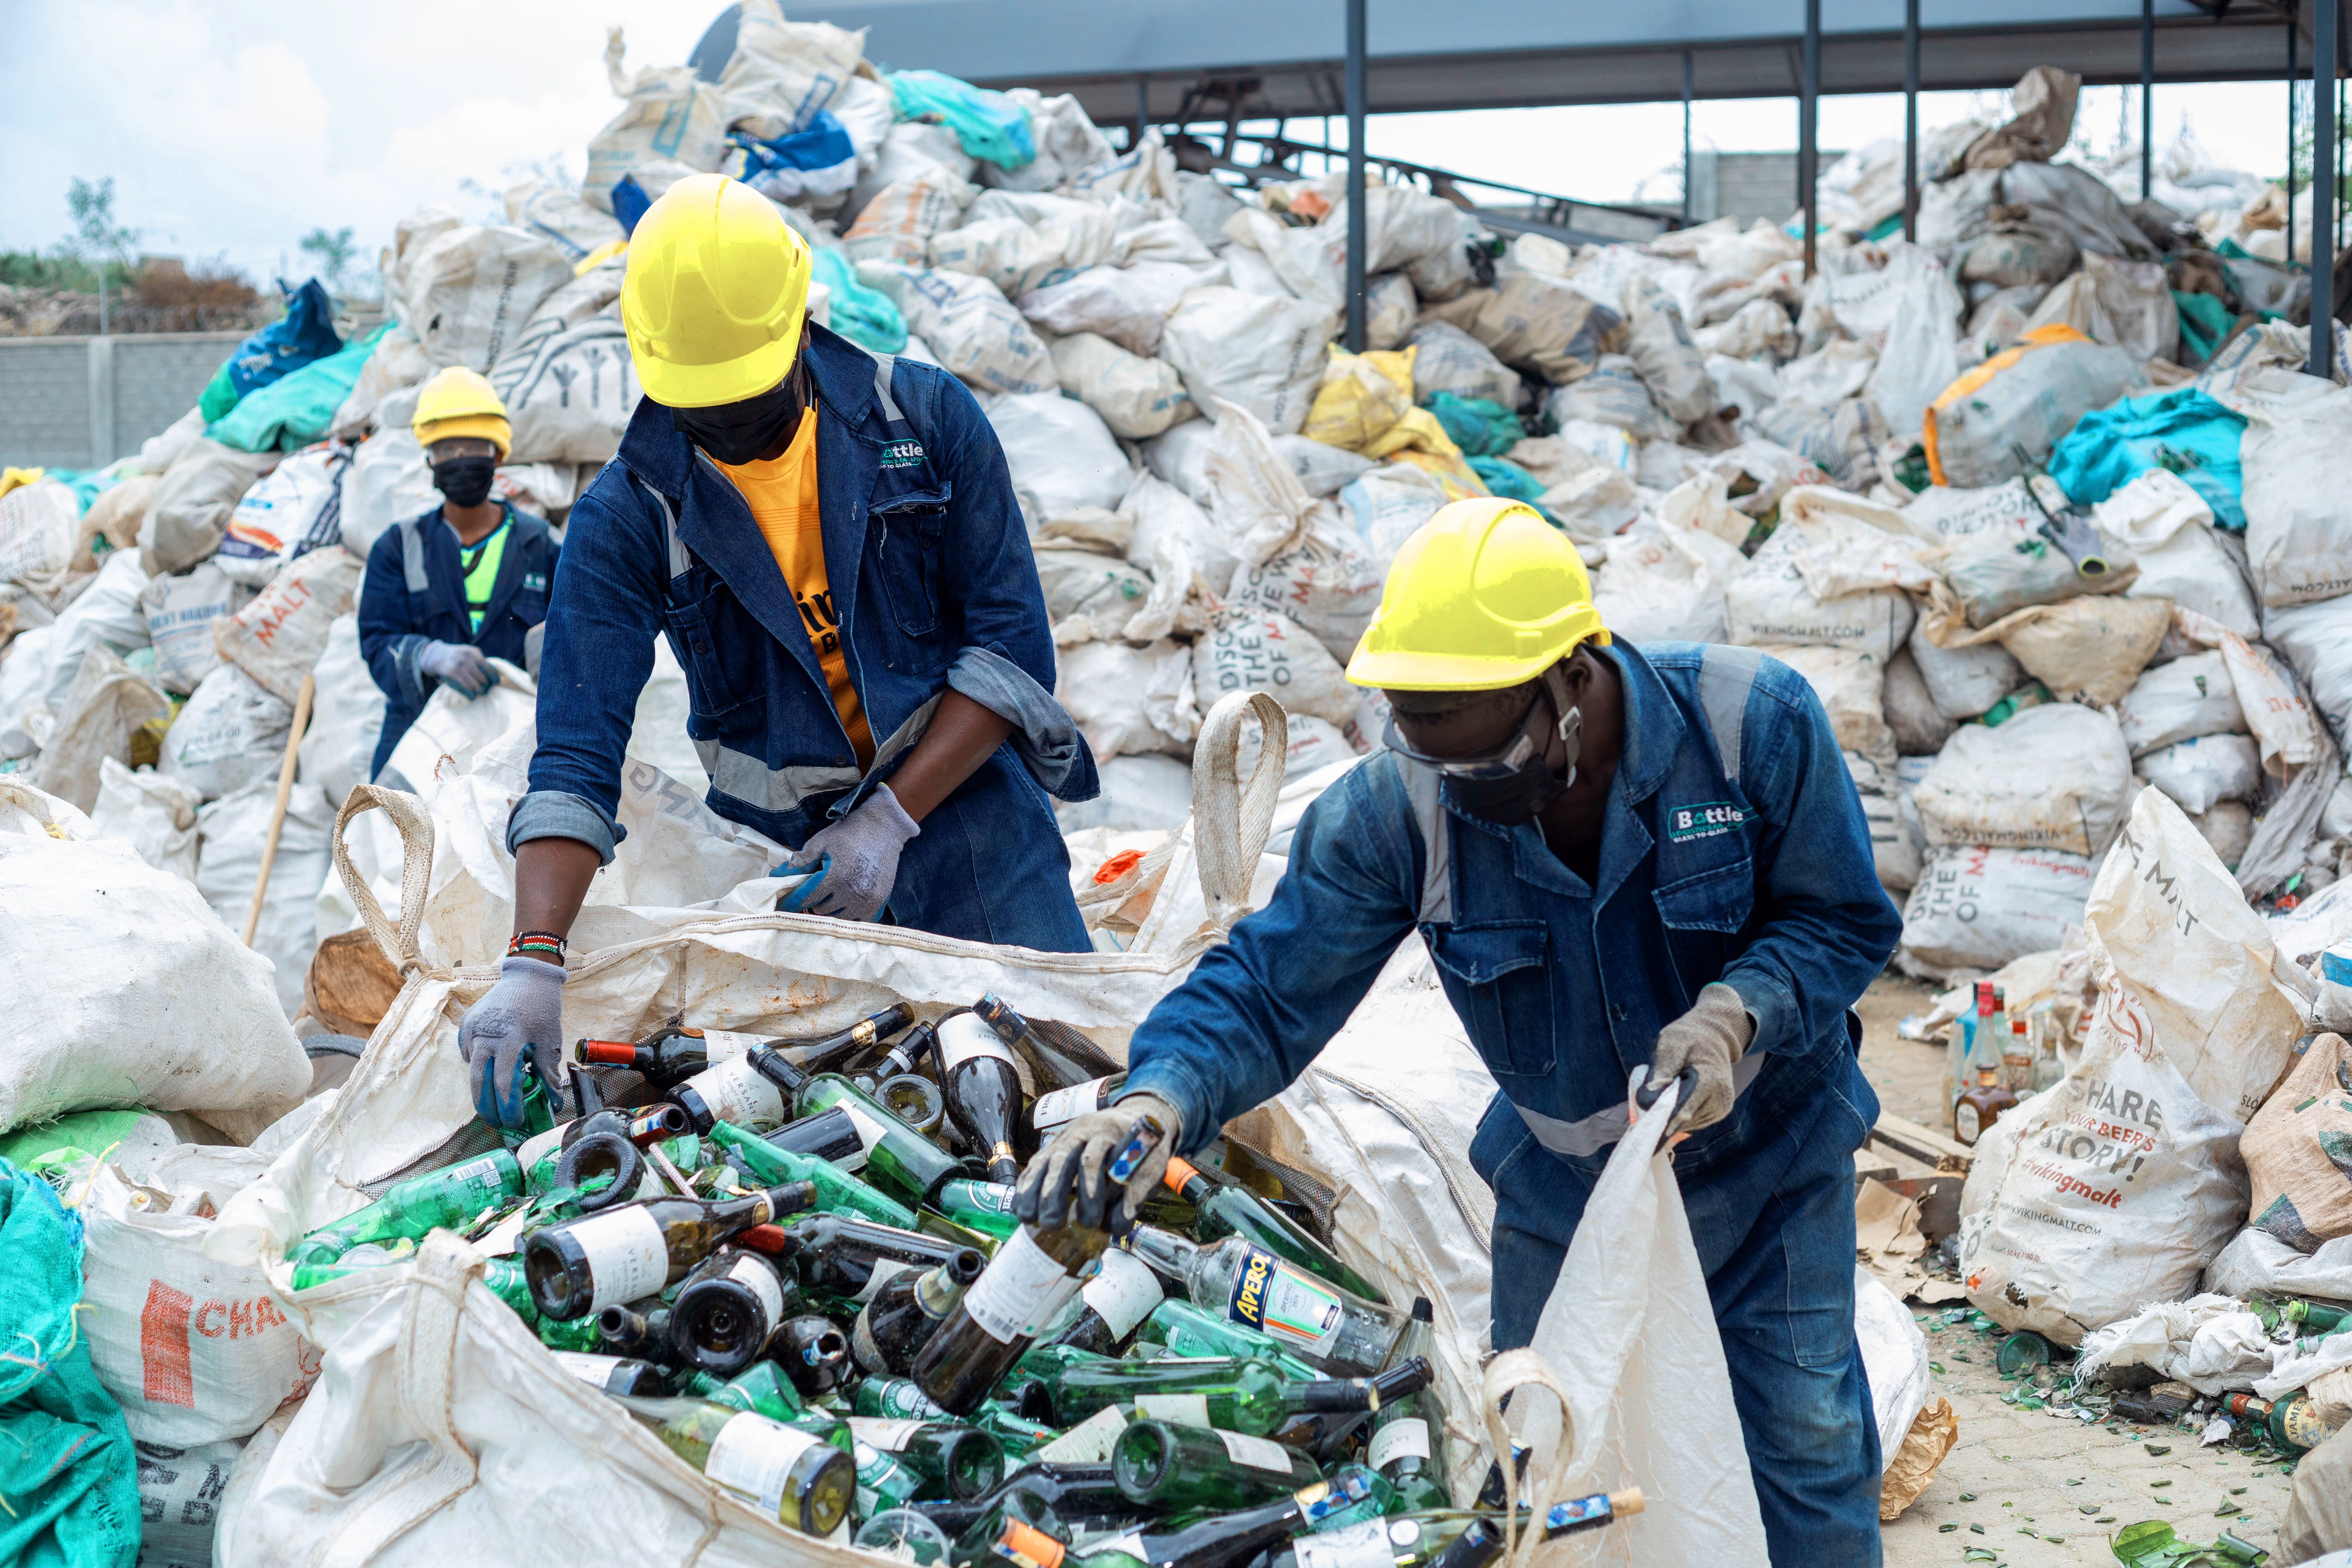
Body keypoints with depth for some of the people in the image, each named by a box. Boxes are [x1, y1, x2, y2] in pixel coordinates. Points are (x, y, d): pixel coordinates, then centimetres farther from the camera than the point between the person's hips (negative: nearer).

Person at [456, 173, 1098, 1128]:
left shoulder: (926, 422, -6)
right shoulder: (625, 519, -7)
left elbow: (1010, 643, -6)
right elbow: (576, 755, -13)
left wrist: (891, 819, -15)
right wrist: (533, 962, -26)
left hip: (959, 792, 0)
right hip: (785, 850, 0)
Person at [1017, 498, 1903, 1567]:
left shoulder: (1755, 724, -27)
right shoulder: (1395, 810, -24)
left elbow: (1842, 921, -15)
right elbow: (1266, 992, -22)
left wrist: (1735, 1013, -34)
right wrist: (1155, 1101, -42)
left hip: (1772, 1161, -1)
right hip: (1563, 1187, 2)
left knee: (1806, 1447, 5)